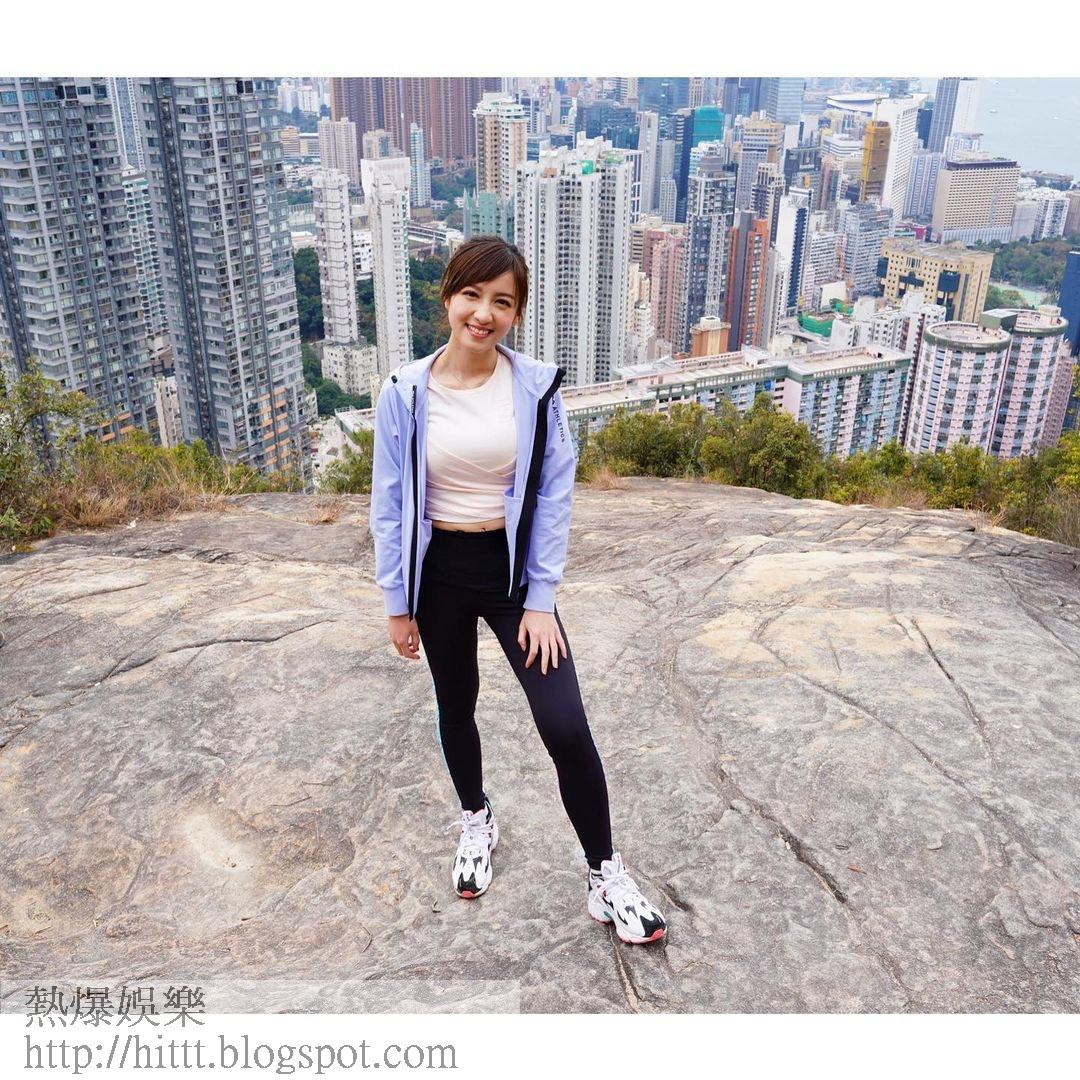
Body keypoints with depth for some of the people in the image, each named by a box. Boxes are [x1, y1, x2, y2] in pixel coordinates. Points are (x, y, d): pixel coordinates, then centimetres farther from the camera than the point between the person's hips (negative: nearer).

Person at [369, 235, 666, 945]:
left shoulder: (537, 387, -10)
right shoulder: (406, 393, -9)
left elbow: (554, 498, -6)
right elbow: (391, 505, -2)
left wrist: (540, 600, -9)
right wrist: (398, 603, 0)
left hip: (513, 569, -1)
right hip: (439, 570, 2)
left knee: (566, 728, -8)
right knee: (456, 706, 20)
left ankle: (606, 877, 13)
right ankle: (478, 820, 49)